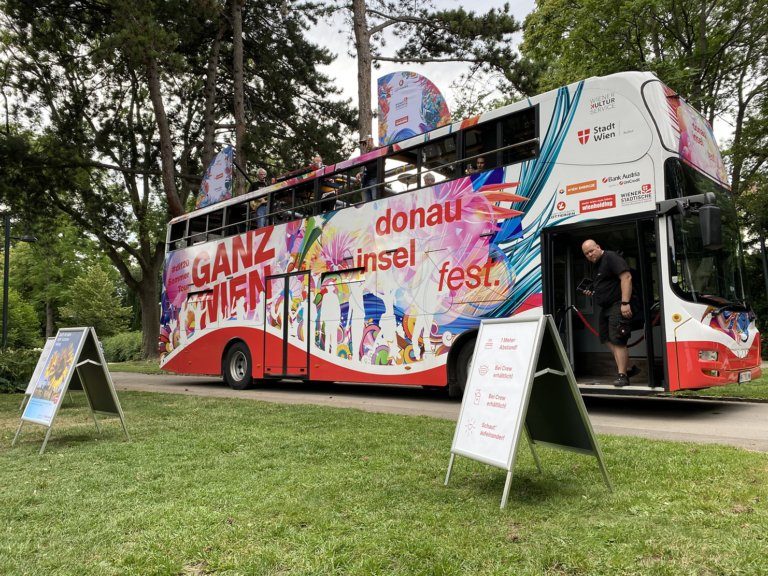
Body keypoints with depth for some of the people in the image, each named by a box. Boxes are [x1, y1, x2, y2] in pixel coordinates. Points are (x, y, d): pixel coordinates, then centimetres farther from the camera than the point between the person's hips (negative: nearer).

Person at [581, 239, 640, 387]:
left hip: (618, 306, -10)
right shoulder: (597, 265, 19)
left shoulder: (611, 257, -10)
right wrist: (591, 292, 12)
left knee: (617, 341, -11)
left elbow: (626, 277, -21)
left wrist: (625, 303, -26)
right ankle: (628, 368, 21)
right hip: (606, 308, 10)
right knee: (607, 339, 11)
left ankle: (622, 376, -7)